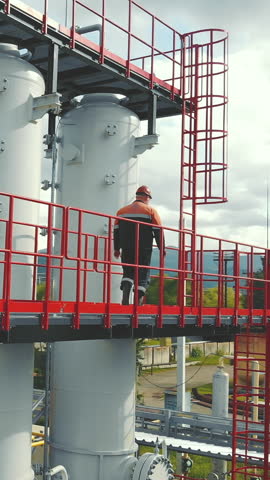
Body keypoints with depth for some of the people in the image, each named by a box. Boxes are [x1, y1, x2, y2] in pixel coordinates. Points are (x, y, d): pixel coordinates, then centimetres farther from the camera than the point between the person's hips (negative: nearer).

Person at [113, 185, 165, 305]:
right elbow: (158, 231, -2)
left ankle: (125, 296, -7)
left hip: (127, 250, 3)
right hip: (144, 250, -3)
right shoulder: (150, 211, 2)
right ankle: (139, 301, -4)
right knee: (143, 275, 4)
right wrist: (162, 248, 5)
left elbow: (116, 231, 12)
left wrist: (117, 249, 18)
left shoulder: (122, 211, 12)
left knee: (128, 273, 14)